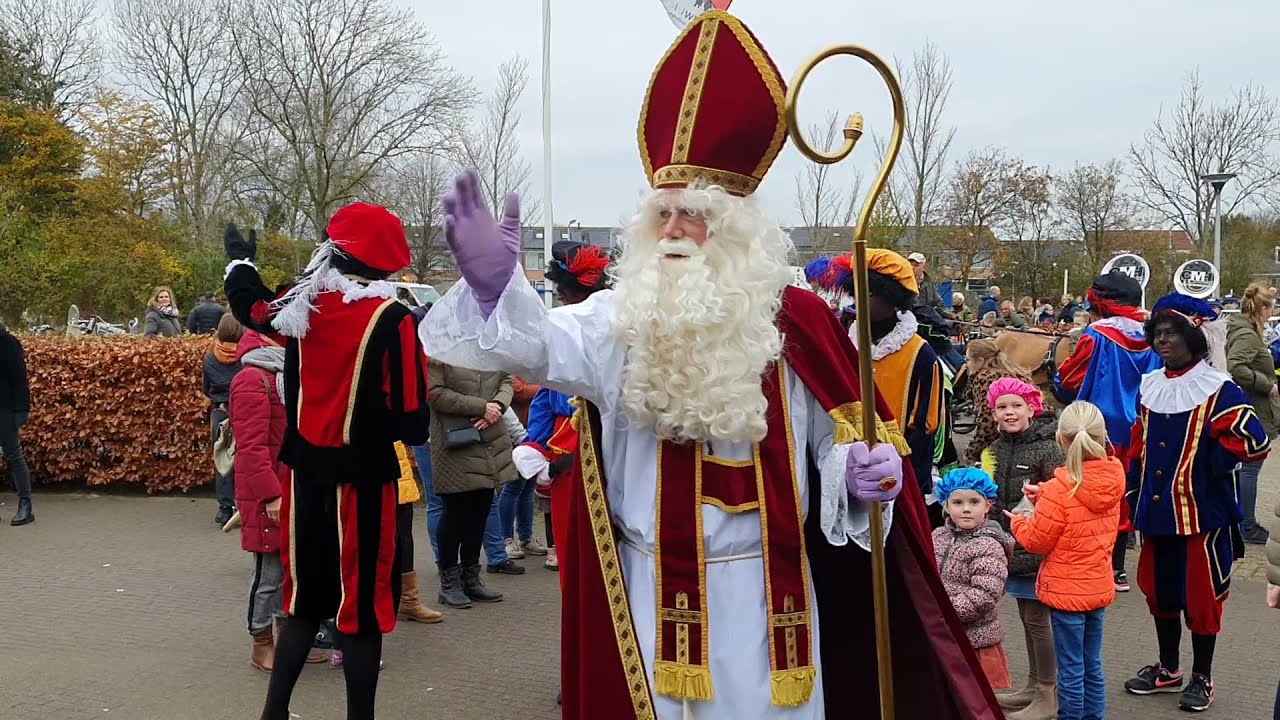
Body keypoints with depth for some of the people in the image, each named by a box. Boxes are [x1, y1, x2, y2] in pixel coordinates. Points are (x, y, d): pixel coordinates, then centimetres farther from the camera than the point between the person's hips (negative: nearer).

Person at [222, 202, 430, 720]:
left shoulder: (301, 304, -2)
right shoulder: (391, 317, -17)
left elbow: (249, 306, 22)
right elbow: (410, 418, -19)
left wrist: (241, 260, 41)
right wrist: (413, 428, 5)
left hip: (306, 469, 5)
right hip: (362, 475, -5)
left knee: (306, 597, 19)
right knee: (362, 604, 7)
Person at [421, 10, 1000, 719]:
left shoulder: (795, 320, -4)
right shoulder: (620, 321, -6)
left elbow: (839, 435, 2)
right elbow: (541, 343, -25)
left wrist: (863, 468, -20)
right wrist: (496, 286, -45)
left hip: (764, 586, 0)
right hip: (653, 587, 0)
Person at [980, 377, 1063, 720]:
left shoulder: (1047, 448, -15)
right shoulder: (996, 449, 6)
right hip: (1011, 546, 7)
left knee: (1037, 618, 0)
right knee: (1026, 616, 17)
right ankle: (1034, 685, 31)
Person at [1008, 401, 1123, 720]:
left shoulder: (1059, 490, -22)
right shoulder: (1112, 481, -3)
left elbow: (1038, 540, -12)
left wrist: (1018, 521, 6)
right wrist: (1045, 499, 1)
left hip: (1066, 591, -6)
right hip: (1099, 586, 6)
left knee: (1071, 671, 5)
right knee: (1092, 667, 18)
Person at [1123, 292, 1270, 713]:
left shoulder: (1217, 389, -12)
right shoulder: (1149, 387, 6)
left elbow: (1256, 443, -20)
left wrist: (1208, 463, -13)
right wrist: (1134, 485, 10)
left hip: (1201, 512, -6)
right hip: (1157, 510, 6)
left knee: (1200, 595, 4)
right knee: (1159, 591, 15)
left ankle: (1201, 677, 21)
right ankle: (1168, 669, 32)